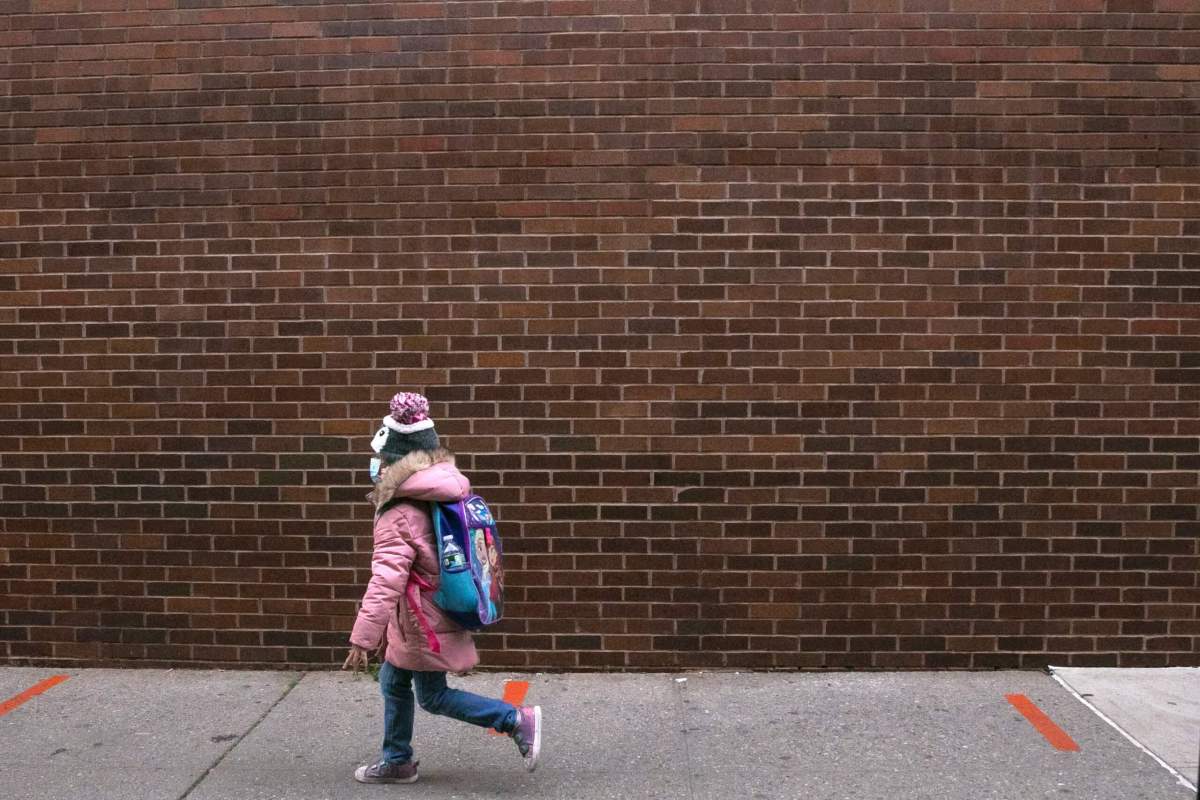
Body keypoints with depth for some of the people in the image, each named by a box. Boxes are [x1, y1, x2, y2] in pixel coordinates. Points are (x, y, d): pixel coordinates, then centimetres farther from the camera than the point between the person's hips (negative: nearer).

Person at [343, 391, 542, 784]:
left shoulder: (399, 514, -24)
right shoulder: (442, 494, 2)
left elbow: (386, 581, -29)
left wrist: (363, 638, -27)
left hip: (423, 622, -9)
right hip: (439, 611, 9)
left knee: (434, 697, 5)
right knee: (393, 682, 20)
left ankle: (518, 720, 2)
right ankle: (397, 761, 32)